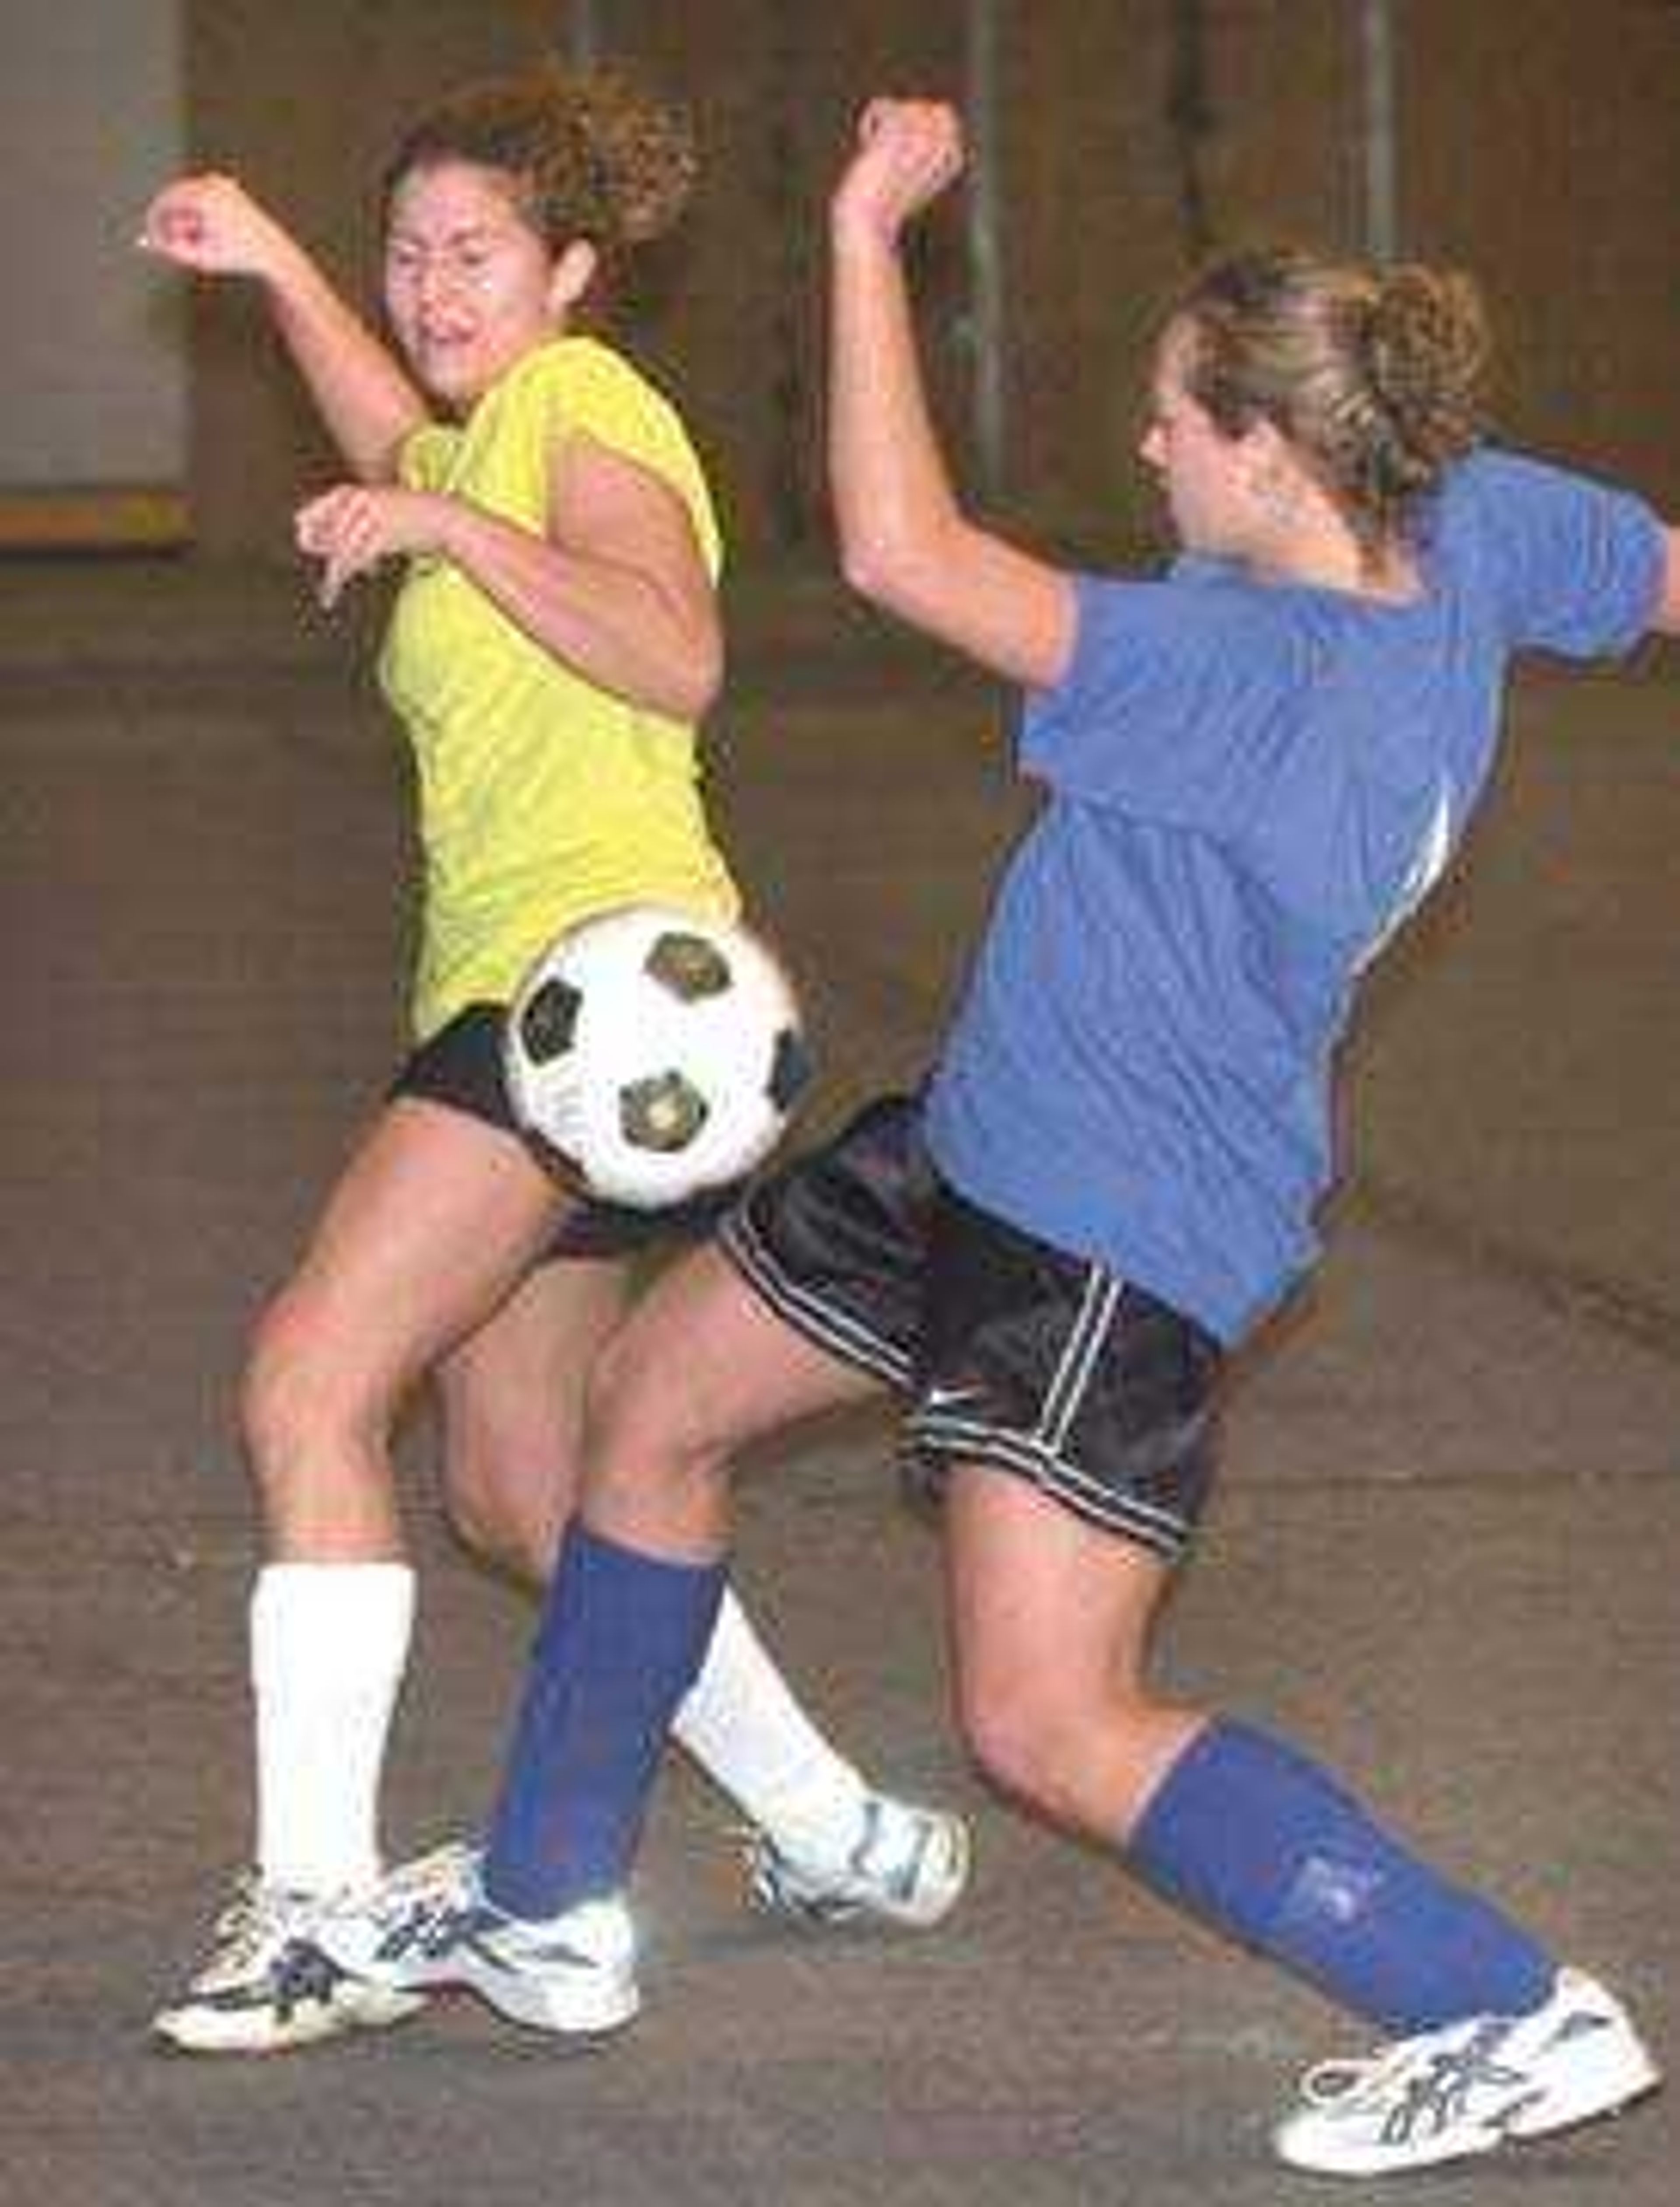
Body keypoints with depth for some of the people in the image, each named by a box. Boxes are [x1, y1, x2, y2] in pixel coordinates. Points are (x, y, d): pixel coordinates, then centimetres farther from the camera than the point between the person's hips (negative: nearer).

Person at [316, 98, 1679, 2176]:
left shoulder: (1248, 668, -30)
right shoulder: (1473, 529, -8)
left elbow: (904, 551, -33)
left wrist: (867, 237, -25)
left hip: (1120, 1228, -11)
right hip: (997, 1140, 11)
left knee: (1054, 1727, -13)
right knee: (653, 1395, 22)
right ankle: (544, 1905, 37)